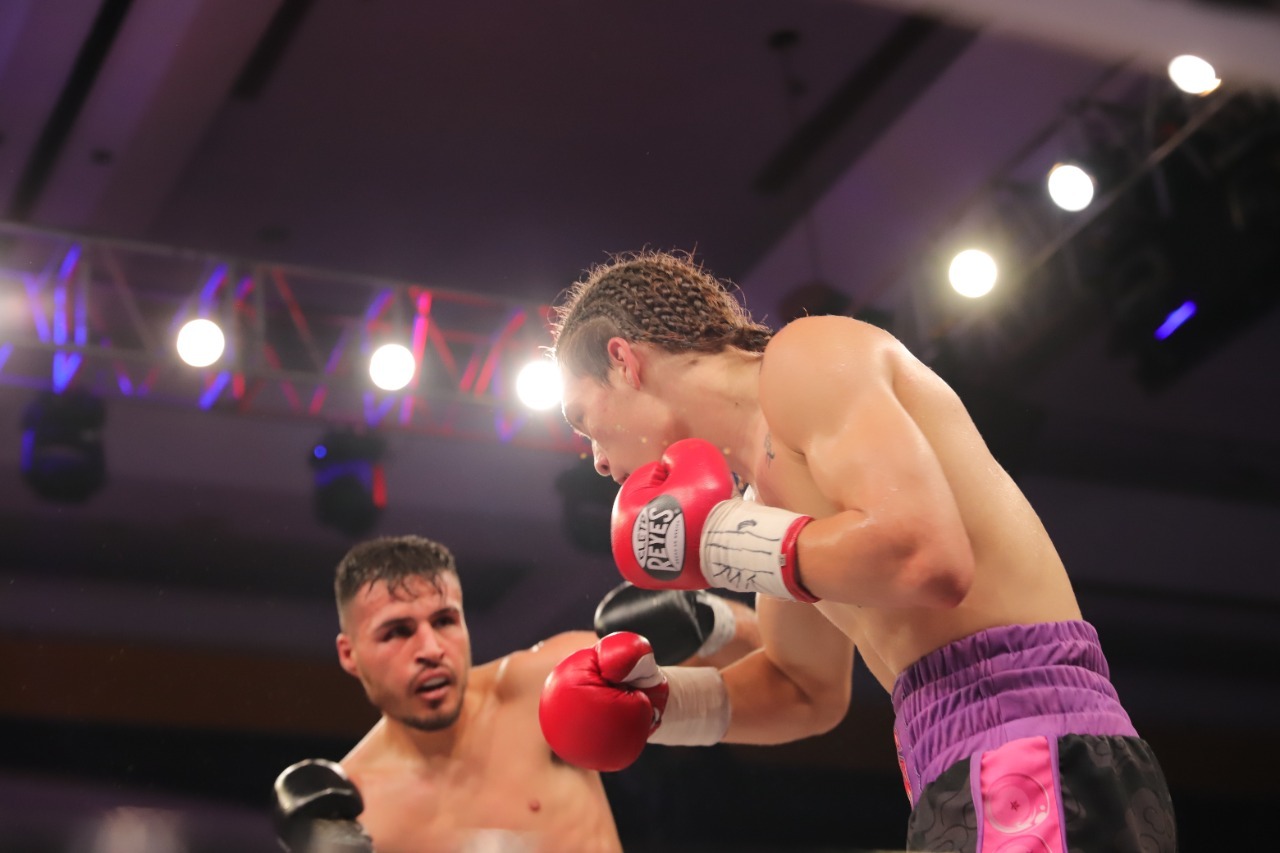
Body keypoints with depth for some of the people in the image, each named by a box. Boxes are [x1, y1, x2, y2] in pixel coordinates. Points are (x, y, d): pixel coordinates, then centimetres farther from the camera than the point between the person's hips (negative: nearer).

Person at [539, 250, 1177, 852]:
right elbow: (809, 690, 32)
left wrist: (721, 539, -9)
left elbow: (927, 558, -22)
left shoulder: (805, 355, -5)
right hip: (968, 780, 10)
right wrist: (657, 703, 16)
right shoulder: (766, 478, 21)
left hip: (1031, 755, -10)